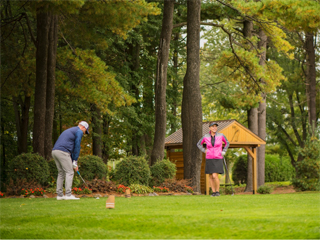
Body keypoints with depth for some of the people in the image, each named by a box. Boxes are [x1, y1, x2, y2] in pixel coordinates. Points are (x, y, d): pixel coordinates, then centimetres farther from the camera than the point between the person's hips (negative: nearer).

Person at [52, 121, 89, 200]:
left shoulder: (69, 131, 32)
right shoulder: (79, 132, 4)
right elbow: (77, 147, -1)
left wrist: (73, 162, 26)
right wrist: (75, 162, 4)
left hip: (55, 151, 9)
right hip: (63, 152, -9)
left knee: (61, 173, 14)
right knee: (69, 172, -4)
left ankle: (59, 195, 11)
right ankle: (68, 195, -9)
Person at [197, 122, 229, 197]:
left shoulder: (221, 135, -5)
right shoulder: (205, 137, -2)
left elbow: (227, 143, 13)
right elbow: (199, 144, 14)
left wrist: (224, 152, 1)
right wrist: (204, 151, 1)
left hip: (218, 159, -2)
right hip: (209, 159, 2)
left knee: (215, 176, -15)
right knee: (211, 176, 4)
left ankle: (217, 191, 3)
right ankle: (214, 192, 16)